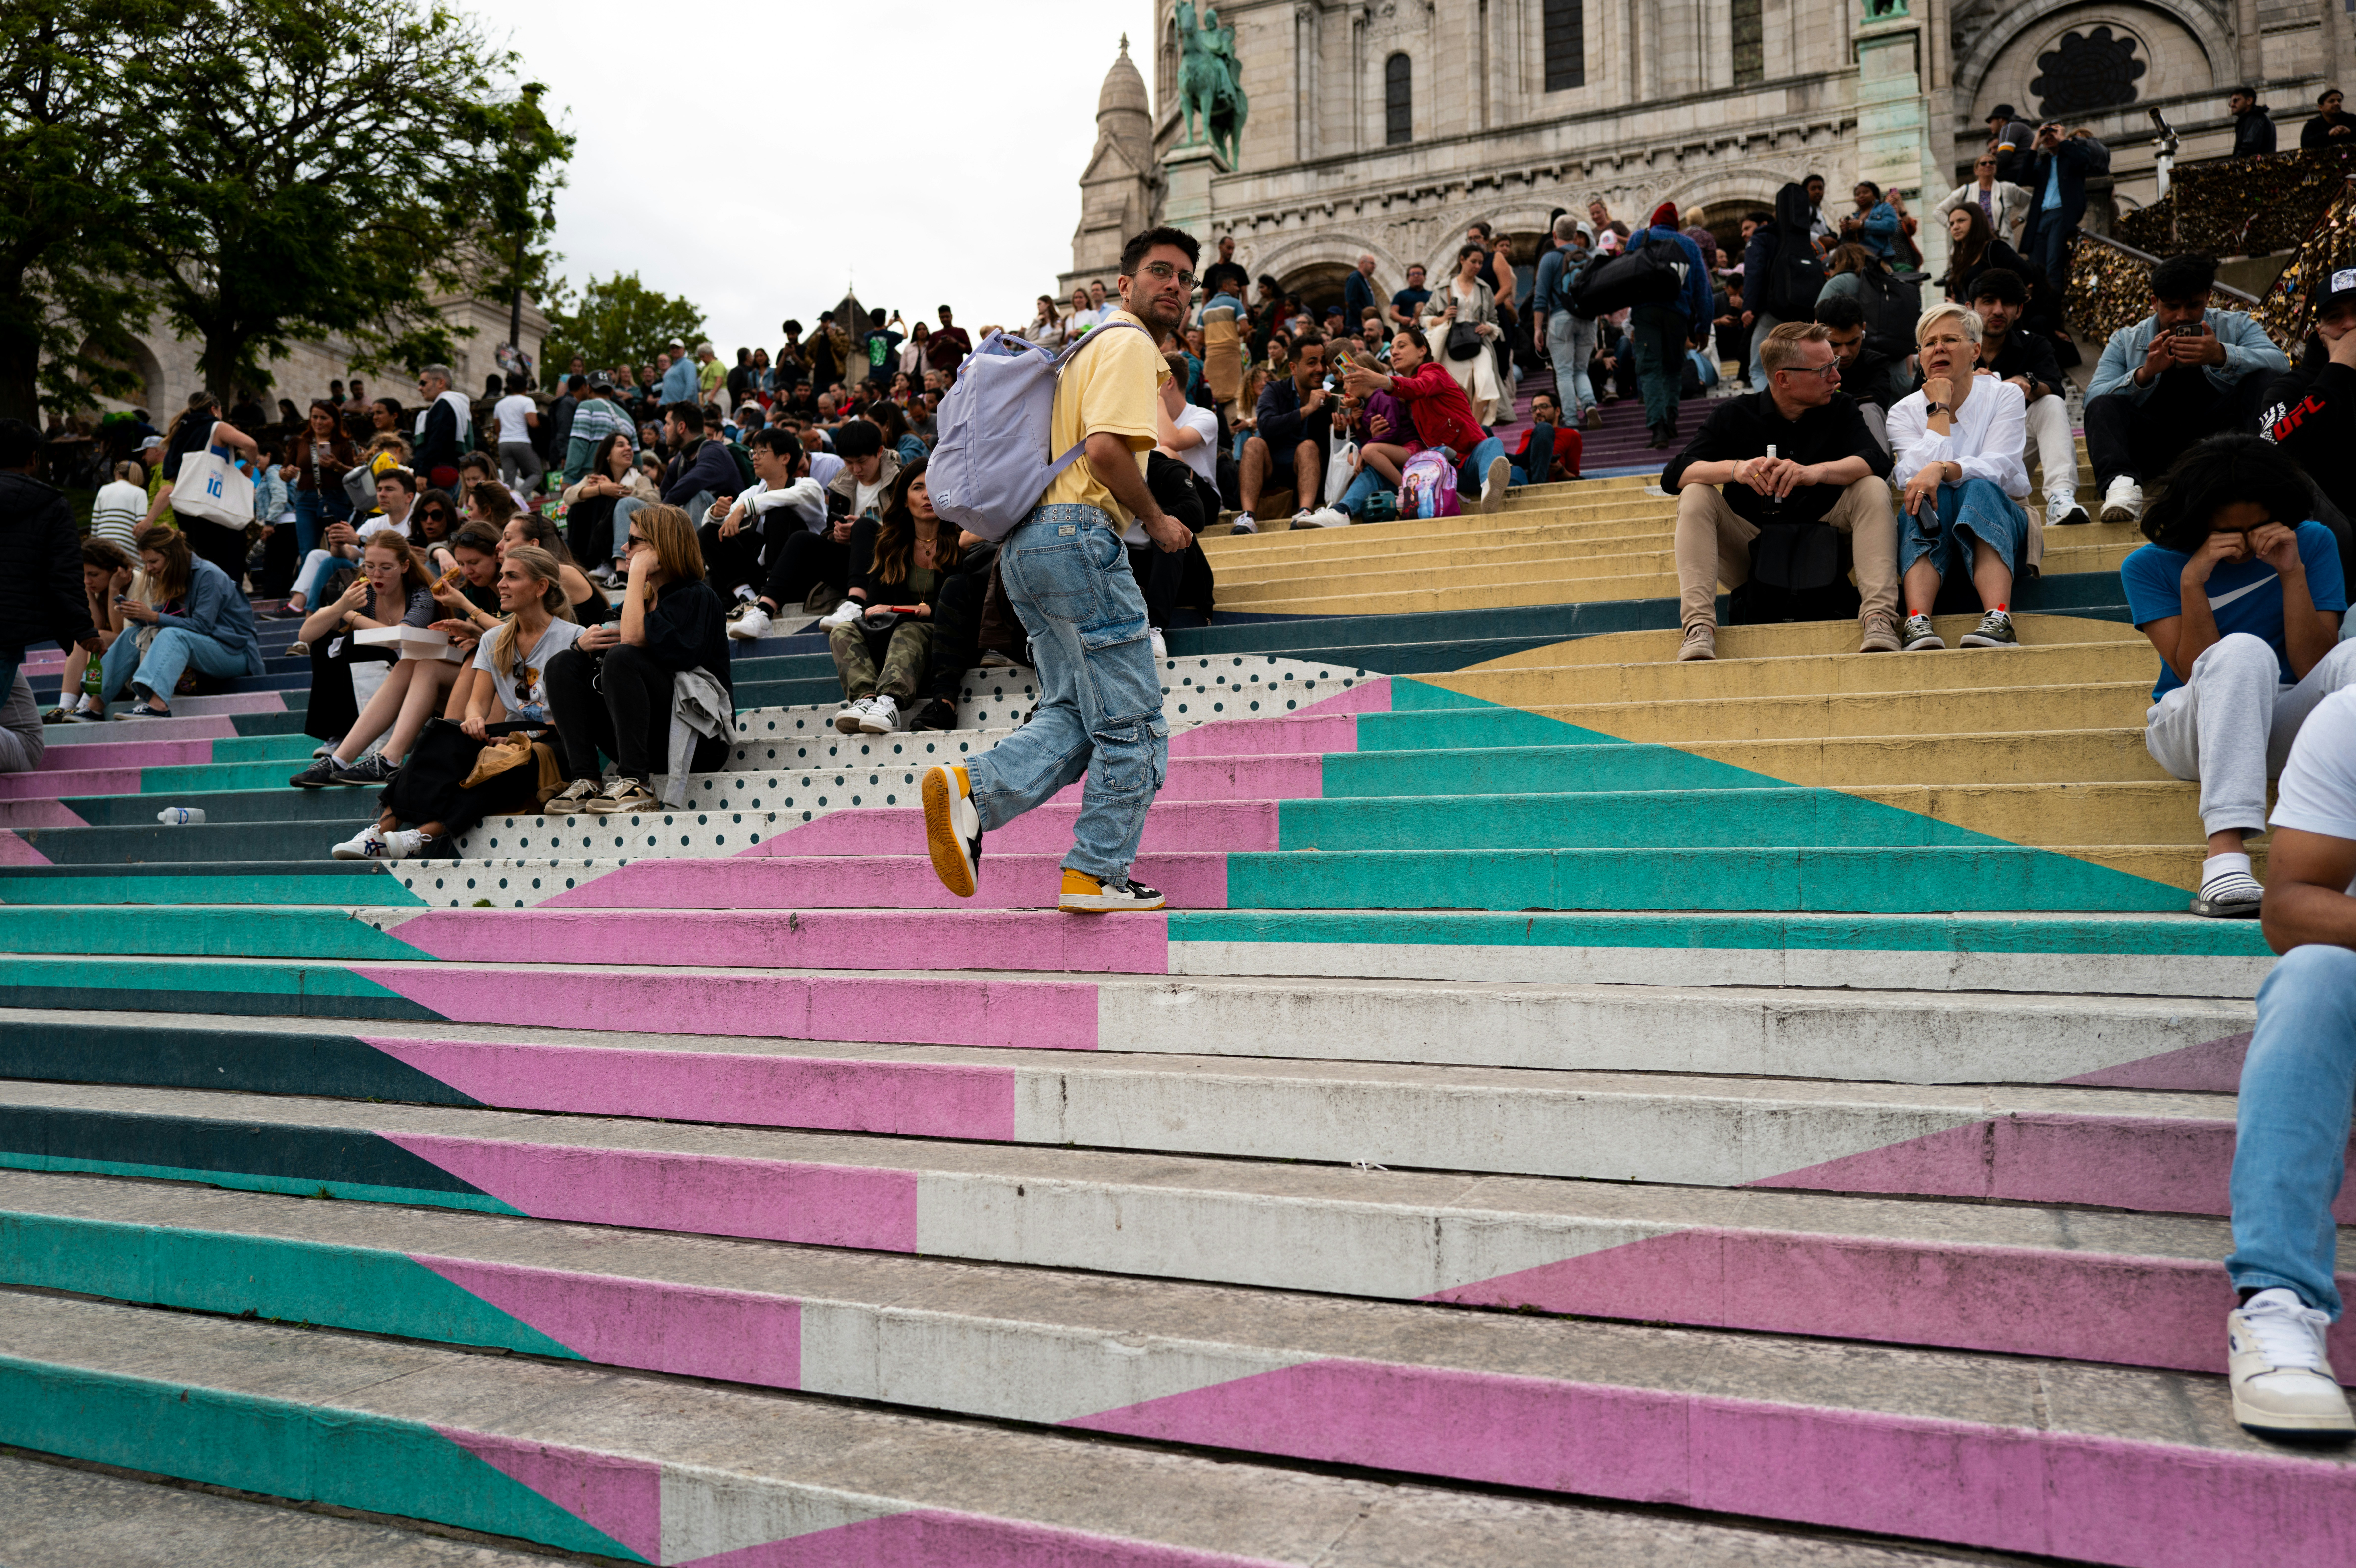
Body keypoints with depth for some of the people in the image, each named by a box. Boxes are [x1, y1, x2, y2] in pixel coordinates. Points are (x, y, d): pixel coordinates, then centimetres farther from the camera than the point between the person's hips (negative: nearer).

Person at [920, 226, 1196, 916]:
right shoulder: (1130, 344, -5)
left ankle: (972, 789, -8)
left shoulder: (1089, 344, 27)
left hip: (1027, 540, 10)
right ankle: (1098, 874, 3)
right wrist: (1157, 520, -7)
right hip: (1078, 533, -10)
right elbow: (1105, 447, -19)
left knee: (1073, 713, 11)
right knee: (1132, 721, -2)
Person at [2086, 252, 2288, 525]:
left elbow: (2280, 364, -8)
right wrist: (2144, 374, -24)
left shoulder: (2235, 327, 11)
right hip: (2155, 448, 0)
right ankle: (2121, 484, -47)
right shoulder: (2125, 342, 10)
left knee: (2267, 379, -19)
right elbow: (2093, 397, -5)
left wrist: (2222, 356, -26)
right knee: (2103, 407, -23)